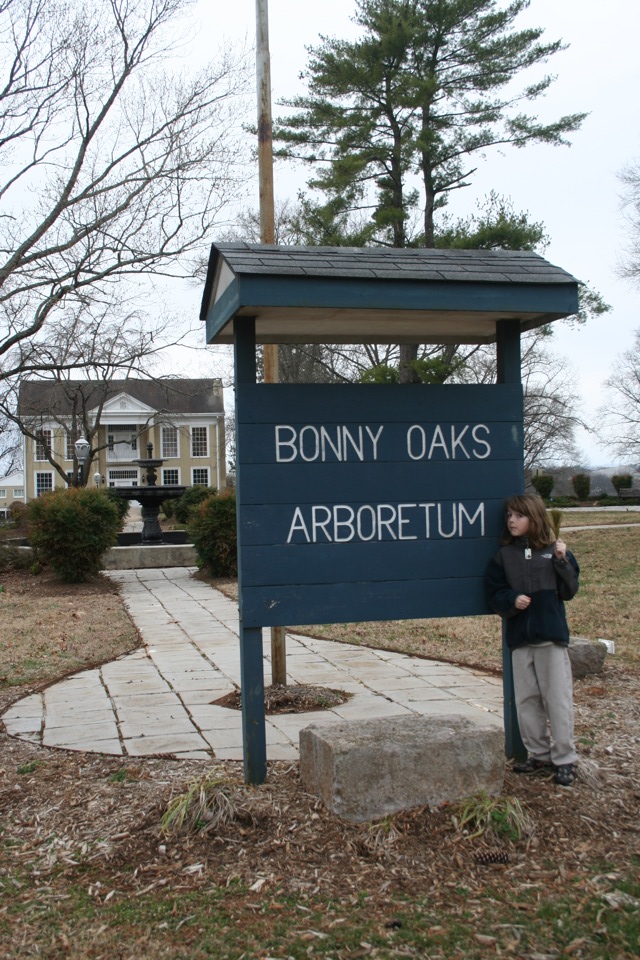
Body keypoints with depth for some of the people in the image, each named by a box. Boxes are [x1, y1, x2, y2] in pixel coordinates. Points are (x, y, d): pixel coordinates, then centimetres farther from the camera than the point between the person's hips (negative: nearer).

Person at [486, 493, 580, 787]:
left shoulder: (553, 551, -1)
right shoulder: (503, 556, 5)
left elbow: (569, 591, -2)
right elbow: (495, 594, 6)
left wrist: (562, 561, -15)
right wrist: (512, 600, -14)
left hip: (551, 636, -3)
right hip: (519, 638, 3)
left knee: (558, 698, 0)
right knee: (526, 699, 9)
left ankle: (565, 759, 9)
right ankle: (539, 754, 22)